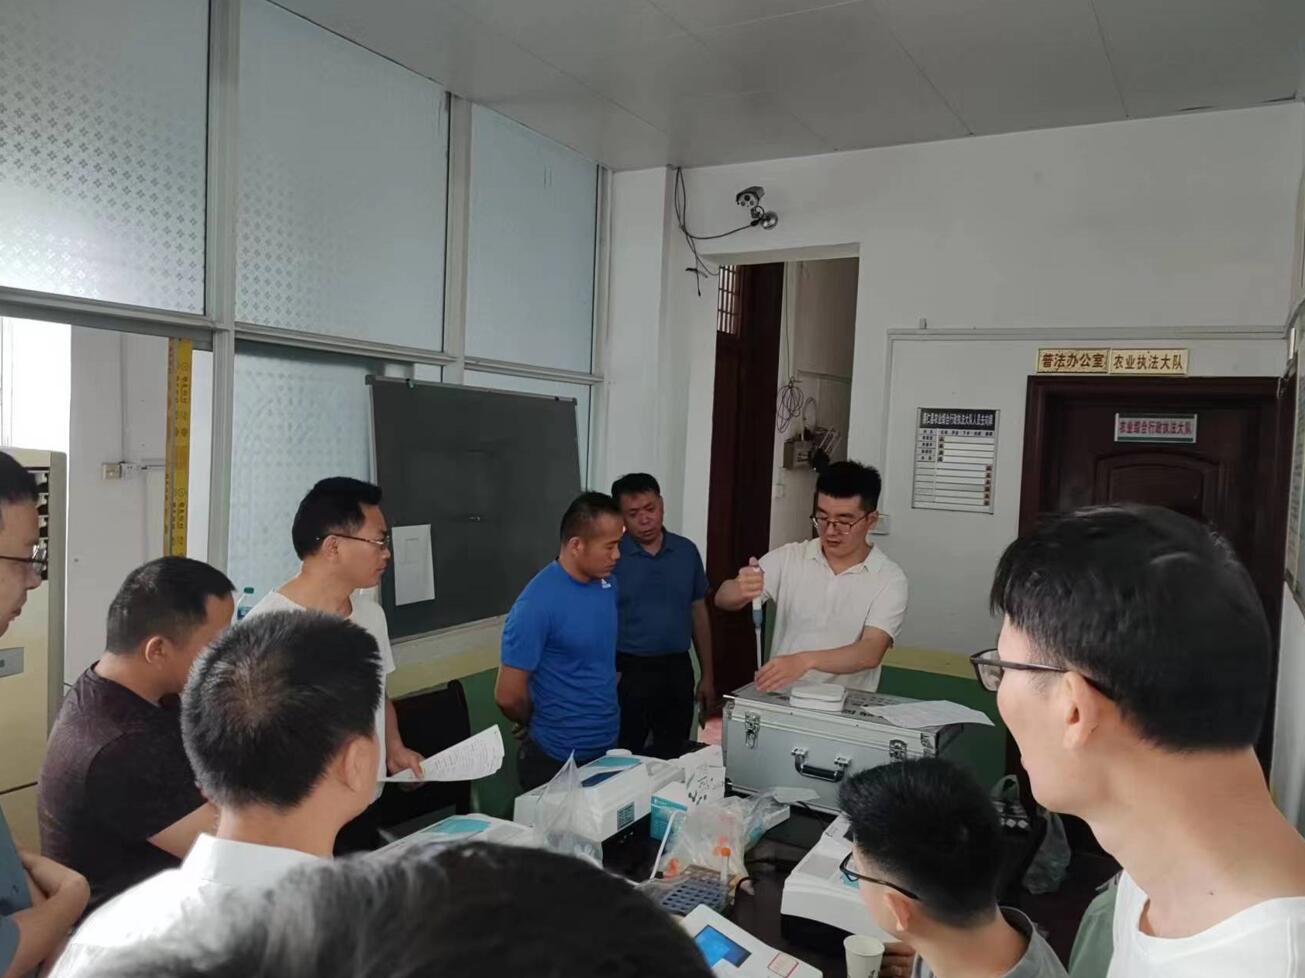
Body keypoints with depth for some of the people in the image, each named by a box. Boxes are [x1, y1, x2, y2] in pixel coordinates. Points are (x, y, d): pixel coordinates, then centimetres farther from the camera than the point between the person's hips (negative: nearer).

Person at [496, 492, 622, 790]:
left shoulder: (607, 583, -1)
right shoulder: (537, 605, -23)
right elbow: (508, 696, -18)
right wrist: (542, 727, -1)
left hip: (608, 747, 7)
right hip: (558, 759, -7)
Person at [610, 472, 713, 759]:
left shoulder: (687, 551, 4)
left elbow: (699, 615, 10)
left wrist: (707, 675, 9)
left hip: (677, 670, 3)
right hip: (628, 672, -3)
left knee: (673, 759, 13)